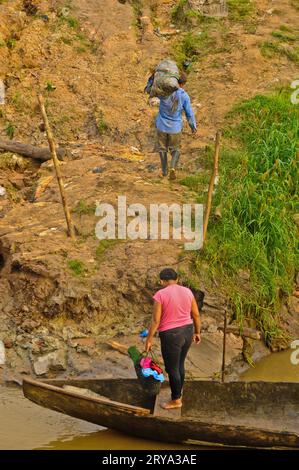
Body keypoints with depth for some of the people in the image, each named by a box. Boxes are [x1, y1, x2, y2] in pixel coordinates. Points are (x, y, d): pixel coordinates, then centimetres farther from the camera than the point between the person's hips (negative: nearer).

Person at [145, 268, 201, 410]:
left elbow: (155, 320, -15)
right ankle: (178, 394, 35)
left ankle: (176, 400, 21)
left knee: (172, 369, 9)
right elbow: (196, 315, 5)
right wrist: (197, 332, 18)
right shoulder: (187, 291, -1)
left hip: (171, 336, -6)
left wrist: (149, 339, -6)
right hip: (187, 332, 6)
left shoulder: (160, 295, -16)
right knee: (180, 364, 23)